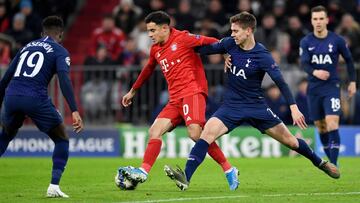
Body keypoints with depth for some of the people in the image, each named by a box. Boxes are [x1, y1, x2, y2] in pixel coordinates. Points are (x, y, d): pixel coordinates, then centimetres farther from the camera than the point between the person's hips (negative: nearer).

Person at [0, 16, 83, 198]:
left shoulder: (27, 47, 26)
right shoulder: (60, 51, 9)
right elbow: (64, 79, -9)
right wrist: (74, 111, -17)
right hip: (35, 99, -5)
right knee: (62, 140, 15)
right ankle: (54, 187, 3)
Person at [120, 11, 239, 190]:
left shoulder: (182, 38, -4)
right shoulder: (155, 50, 19)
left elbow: (213, 43, -3)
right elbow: (147, 70, 36)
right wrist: (132, 91, 44)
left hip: (192, 91, -8)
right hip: (175, 100, 8)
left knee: (195, 133, -24)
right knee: (154, 131, -6)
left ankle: (228, 170, -15)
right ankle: (143, 172, -10)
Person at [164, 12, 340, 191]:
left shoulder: (262, 56, -16)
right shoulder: (230, 44, -4)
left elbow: (280, 81, -18)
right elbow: (209, 49, 10)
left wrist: (293, 107, -27)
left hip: (256, 106, -3)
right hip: (231, 106, 3)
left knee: (289, 140, 3)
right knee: (207, 132, -22)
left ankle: (320, 163, 29)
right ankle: (185, 178, -31)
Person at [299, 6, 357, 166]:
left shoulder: (337, 40, -3)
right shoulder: (306, 42, 0)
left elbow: (348, 60, 11)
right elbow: (304, 63, -12)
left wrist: (353, 81, 8)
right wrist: (315, 72, -32)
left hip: (332, 87, -3)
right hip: (313, 88, 3)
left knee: (332, 123, -17)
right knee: (320, 127, 8)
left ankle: (334, 165, -18)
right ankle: (330, 159, 23)